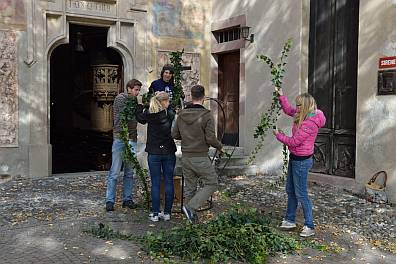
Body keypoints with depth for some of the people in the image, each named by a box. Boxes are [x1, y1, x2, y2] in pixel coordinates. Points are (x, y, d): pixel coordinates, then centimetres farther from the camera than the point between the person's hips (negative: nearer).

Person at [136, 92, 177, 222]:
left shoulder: (149, 115, -5)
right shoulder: (170, 115, -6)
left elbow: (138, 113, 13)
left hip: (154, 153, 0)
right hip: (169, 152, 0)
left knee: (155, 183, 5)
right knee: (169, 182, 9)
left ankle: (155, 213, 8)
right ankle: (167, 212, 14)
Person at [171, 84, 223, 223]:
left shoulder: (181, 114, 3)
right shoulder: (207, 115, -13)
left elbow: (174, 134, 8)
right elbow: (210, 138, -16)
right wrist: (220, 146, 4)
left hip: (185, 157, 6)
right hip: (200, 158, -6)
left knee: (190, 187, 16)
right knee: (211, 184, 8)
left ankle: (192, 216, 22)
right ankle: (191, 207, -4)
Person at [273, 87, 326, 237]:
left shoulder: (310, 123, -25)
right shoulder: (304, 115, 4)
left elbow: (294, 142, -22)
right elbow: (289, 110, 22)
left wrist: (278, 135, -8)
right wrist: (281, 96, 15)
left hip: (301, 161, -10)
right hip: (294, 158, 10)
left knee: (301, 194, -4)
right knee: (290, 191, 17)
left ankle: (309, 227, 6)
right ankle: (290, 220, 29)